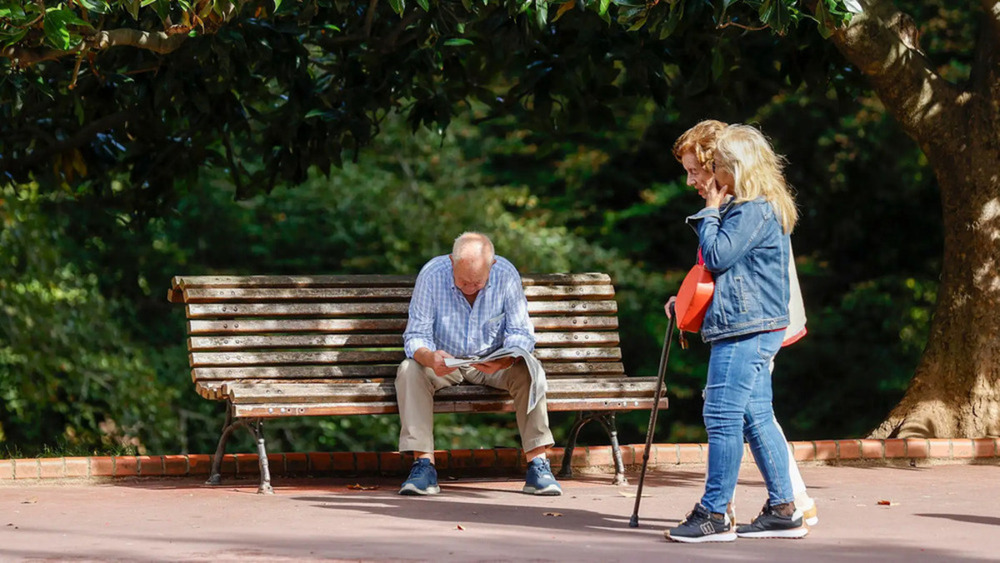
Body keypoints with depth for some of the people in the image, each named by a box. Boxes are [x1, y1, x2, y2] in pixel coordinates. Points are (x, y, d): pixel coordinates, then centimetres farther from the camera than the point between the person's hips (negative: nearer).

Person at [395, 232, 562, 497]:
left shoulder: (506, 274, -18)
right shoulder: (431, 274, -20)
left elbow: (520, 333, -15)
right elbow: (415, 335, -18)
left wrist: (504, 361, -38)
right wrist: (429, 357, -43)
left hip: (493, 360, 0)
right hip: (445, 362, 0)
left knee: (529, 371, -28)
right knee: (409, 371, -30)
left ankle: (537, 463, -27)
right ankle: (423, 464, -32)